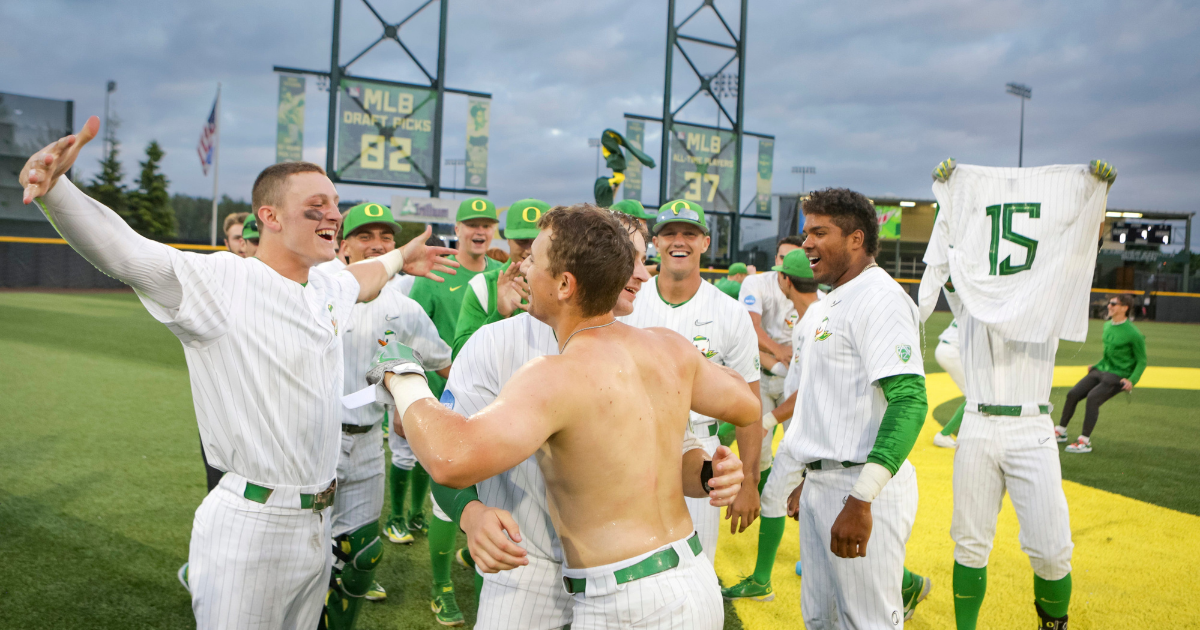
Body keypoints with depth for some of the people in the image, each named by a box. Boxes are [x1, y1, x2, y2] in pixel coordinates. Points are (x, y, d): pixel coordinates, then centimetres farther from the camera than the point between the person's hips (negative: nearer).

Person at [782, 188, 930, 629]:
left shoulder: (879, 297, -14)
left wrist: (861, 499, -29)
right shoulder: (827, 305, 15)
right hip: (819, 484, 9)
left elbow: (909, 402, -24)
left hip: (860, 488, -9)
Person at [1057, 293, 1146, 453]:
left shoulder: (1133, 334, -14)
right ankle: (1061, 431, 11)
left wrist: (1132, 380, -19)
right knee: (1073, 394, -5)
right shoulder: (1107, 326, 8)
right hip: (1101, 370, 7)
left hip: (1118, 377, -7)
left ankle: (1085, 441, -20)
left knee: (1093, 398, -26)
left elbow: (1142, 361, -8)